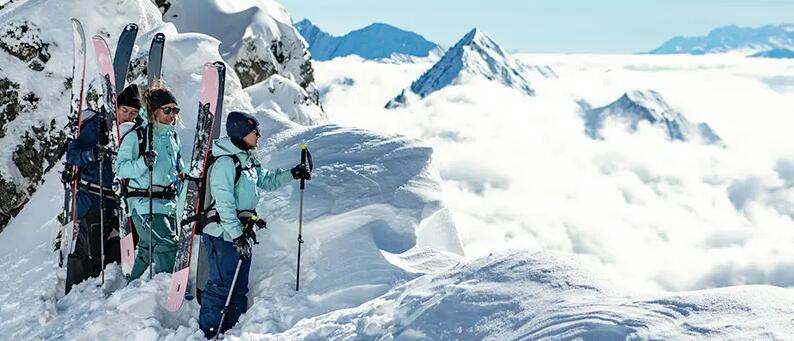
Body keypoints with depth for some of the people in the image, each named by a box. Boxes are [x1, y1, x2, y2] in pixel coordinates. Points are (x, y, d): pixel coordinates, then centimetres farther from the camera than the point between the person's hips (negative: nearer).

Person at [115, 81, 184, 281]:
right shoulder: (135, 136, -7)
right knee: (167, 245, -17)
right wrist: (143, 162, -27)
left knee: (148, 250, 16)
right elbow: (121, 168, -13)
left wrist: (184, 178, 12)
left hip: (168, 202, 7)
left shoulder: (173, 137, 15)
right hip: (144, 202, -7)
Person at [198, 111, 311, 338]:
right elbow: (224, 203, -21)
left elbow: (267, 181, 26)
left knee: (239, 287, 14)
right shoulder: (225, 163, -17)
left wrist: (292, 174, 12)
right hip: (224, 235, -9)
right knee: (221, 286, -5)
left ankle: (232, 330, 24)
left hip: (242, 234, 9)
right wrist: (236, 235, -23)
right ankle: (209, 333, 3)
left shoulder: (248, 161, 12)